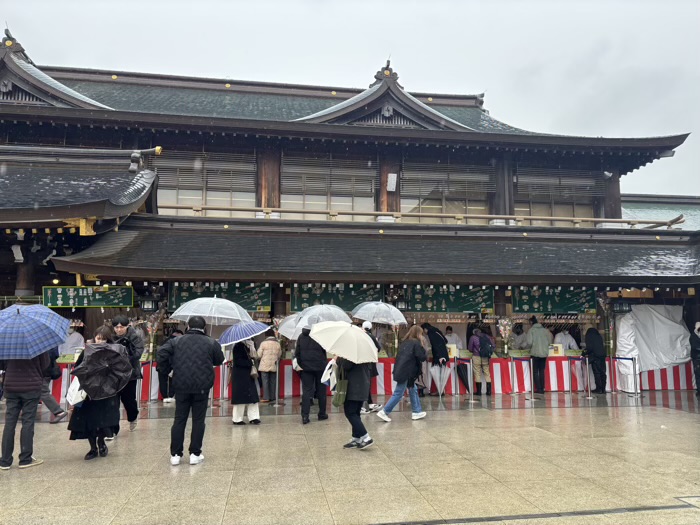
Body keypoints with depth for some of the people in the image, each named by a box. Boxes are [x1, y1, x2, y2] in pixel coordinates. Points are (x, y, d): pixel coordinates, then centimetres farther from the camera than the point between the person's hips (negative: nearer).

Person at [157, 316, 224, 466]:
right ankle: (195, 454, 9)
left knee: (179, 419, 10)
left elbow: (161, 354, -7)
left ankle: (175, 454, 11)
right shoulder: (211, 343, 3)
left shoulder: (176, 341, 4)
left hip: (181, 386, 1)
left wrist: (166, 370, 6)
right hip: (202, 386, -1)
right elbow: (219, 360, 11)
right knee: (198, 420, 7)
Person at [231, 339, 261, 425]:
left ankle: (253, 417, 11)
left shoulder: (245, 346, 11)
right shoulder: (238, 346, -14)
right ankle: (237, 419, 11)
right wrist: (250, 362, -14)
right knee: (240, 397, -1)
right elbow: (237, 361, -19)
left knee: (252, 395, 7)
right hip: (240, 376, -8)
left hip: (247, 375, 9)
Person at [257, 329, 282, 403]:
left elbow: (259, 355, -6)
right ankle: (272, 397, 14)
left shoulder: (263, 343, -10)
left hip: (265, 366, -4)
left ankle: (266, 398, -2)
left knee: (265, 381, 1)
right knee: (273, 381, 11)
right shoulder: (278, 344, 2)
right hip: (274, 366, 4)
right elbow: (279, 355, 9)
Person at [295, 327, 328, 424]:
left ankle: (305, 416, -5)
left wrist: (300, 364, 12)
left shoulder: (301, 337, 4)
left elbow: (297, 353, 6)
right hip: (320, 366, -2)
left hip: (305, 367, 3)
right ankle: (322, 414, 20)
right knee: (321, 391, 11)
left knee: (306, 391, 2)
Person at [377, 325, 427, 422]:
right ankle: (384, 412, 0)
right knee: (398, 393, -2)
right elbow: (423, 357, -12)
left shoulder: (405, 342, 12)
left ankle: (417, 412, 24)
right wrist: (425, 352, 8)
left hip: (401, 370, 9)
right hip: (406, 372, -9)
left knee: (413, 390, 18)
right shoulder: (416, 343, -11)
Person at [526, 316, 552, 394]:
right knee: (542, 371, 12)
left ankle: (538, 389, 0)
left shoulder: (531, 330, -6)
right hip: (544, 353, 4)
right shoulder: (545, 330, 5)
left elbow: (529, 342, -13)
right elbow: (549, 341, 5)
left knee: (535, 371, 4)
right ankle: (542, 389, 12)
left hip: (535, 353, -4)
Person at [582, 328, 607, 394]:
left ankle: (599, 389, -4)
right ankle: (603, 389, 8)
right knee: (602, 372, 6)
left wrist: (583, 353, 1)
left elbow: (589, 348, -10)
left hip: (595, 356, -6)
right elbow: (603, 346, 21)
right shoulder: (599, 336, 17)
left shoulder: (589, 336, 0)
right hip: (602, 356, 6)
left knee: (597, 372, -4)